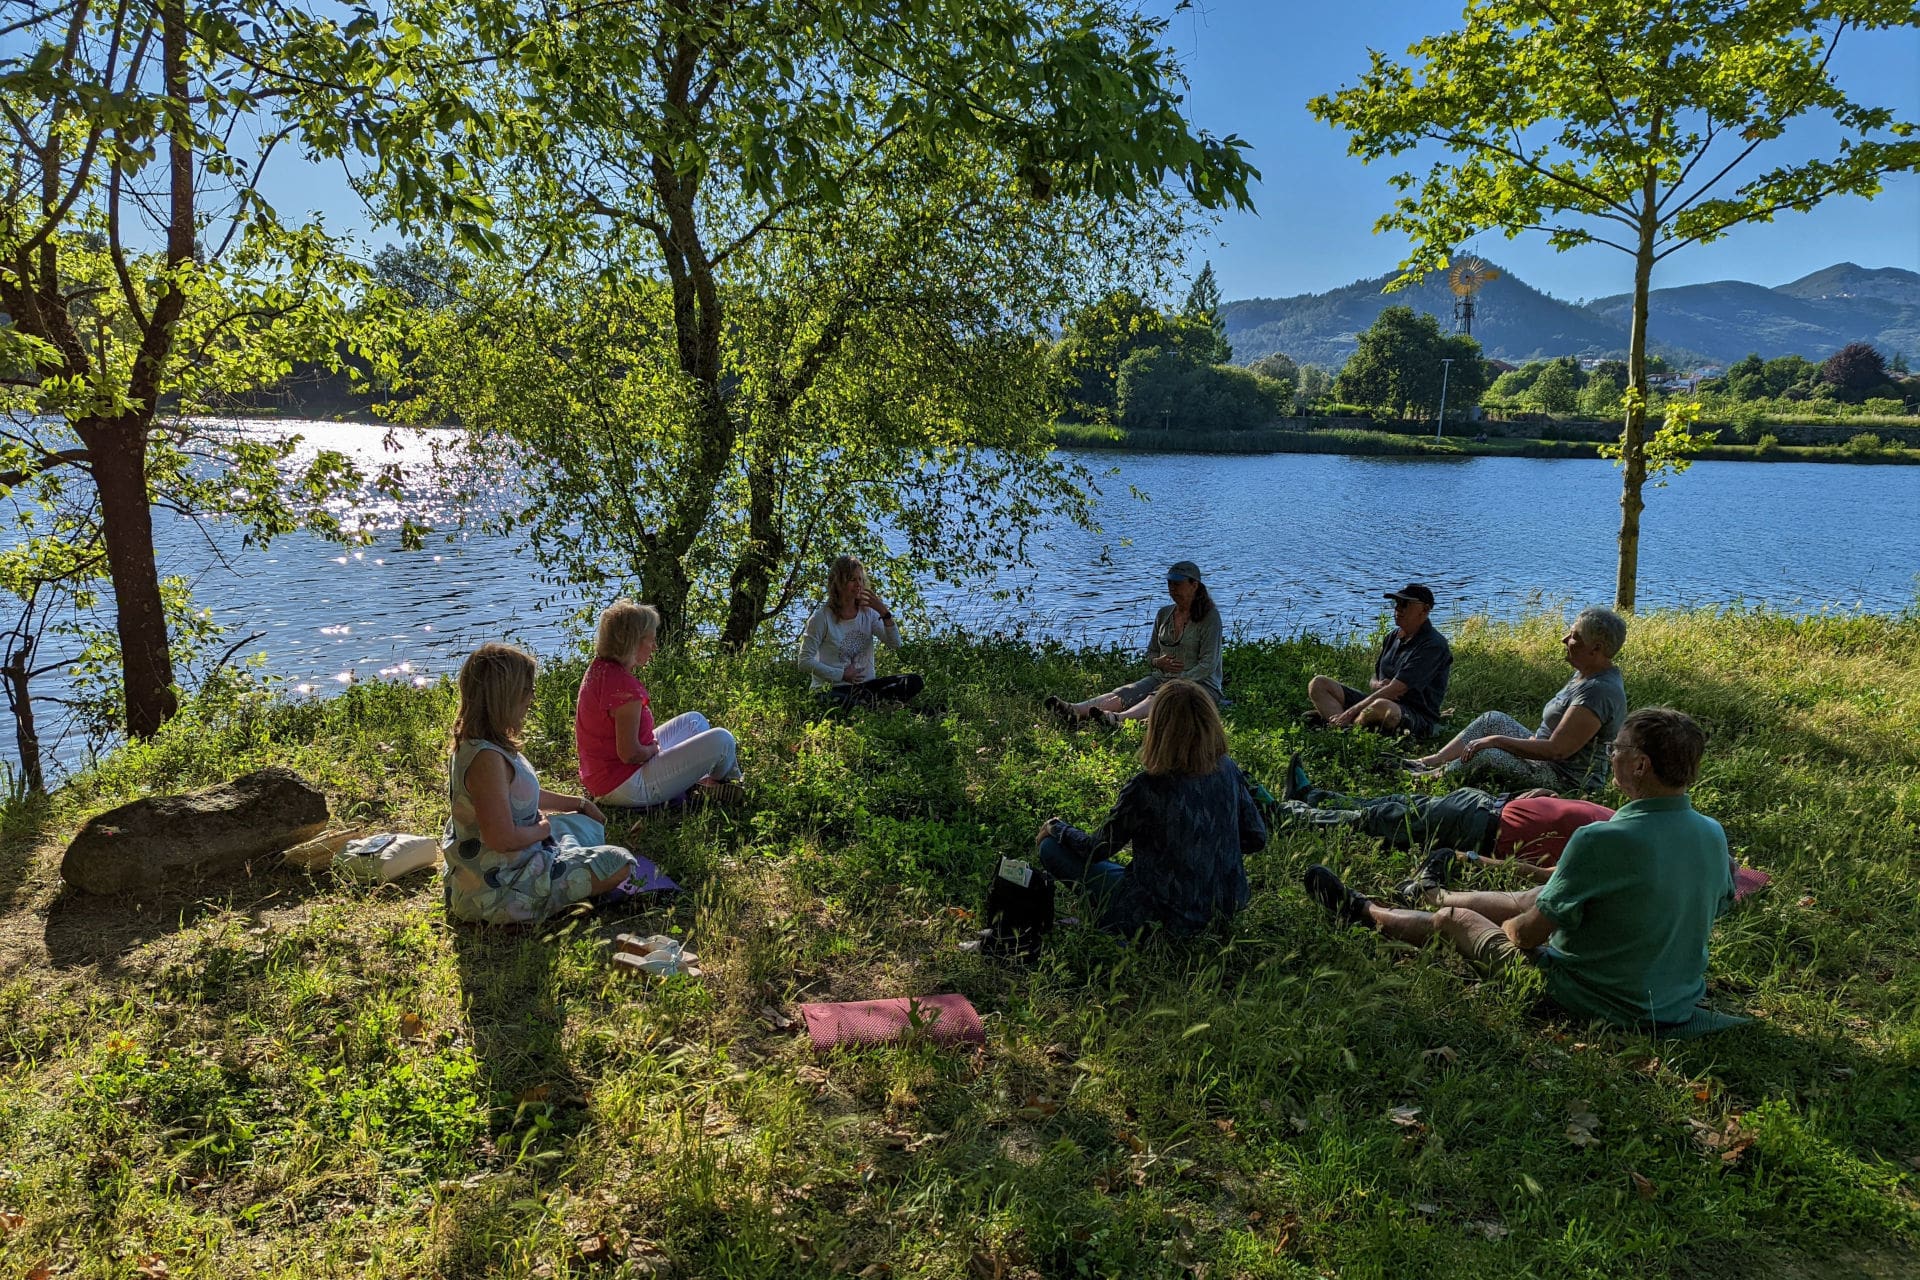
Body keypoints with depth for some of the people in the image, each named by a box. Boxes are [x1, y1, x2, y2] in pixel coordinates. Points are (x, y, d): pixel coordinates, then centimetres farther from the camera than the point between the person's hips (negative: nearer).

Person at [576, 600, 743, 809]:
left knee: (694, 721, 22)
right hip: (624, 788, -11)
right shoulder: (624, 686, -28)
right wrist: (654, 748, -7)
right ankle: (727, 783, 21)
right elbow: (629, 754, -24)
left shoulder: (599, 668, 2)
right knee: (721, 740, -12)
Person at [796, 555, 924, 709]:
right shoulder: (822, 617, -7)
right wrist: (842, 674, -13)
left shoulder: (868, 613, 8)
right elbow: (805, 662, -9)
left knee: (914, 682, -16)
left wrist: (884, 613, -15)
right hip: (832, 689, -5)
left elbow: (895, 644, -2)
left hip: (866, 684, 5)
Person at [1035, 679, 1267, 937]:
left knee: (1051, 848, 3)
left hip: (1165, 919, -6)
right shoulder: (1227, 770, -11)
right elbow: (1256, 840, 1)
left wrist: (1056, 828, 9)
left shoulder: (1145, 789, -26)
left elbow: (1097, 850, -10)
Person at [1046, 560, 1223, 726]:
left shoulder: (1210, 616, -6)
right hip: (1162, 678, 6)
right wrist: (1157, 662, -4)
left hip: (1199, 683, -6)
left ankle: (1118, 719, -67)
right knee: (1126, 693, -23)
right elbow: (1150, 652, 20)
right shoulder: (1164, 614, 13)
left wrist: (1180, 681, -25)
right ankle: (1076, 711, -48)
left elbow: (1208, 664, -13)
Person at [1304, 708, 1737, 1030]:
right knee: (1529, 898, 26)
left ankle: (1366, 913, 43)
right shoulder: (1713, 834, -8)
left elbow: (1528, 933, -23)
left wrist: (1510, 926, 3)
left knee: (1453, 918, 14)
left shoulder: (1600, 839, -30)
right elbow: (1717, 903, 12)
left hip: (1602, 1003, -7)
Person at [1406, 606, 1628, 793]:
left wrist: (1497, 740, -23)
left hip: (1566, 779, -11)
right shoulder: (1585, 674, 8)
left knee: (1485, 756, -28)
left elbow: (1557, 750, -28)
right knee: (1493, 719, 12)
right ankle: (1431, 762, 8)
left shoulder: (1599, 690, -24)